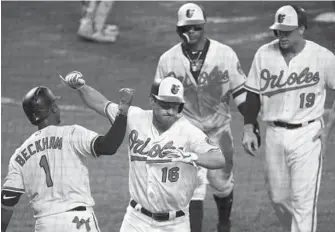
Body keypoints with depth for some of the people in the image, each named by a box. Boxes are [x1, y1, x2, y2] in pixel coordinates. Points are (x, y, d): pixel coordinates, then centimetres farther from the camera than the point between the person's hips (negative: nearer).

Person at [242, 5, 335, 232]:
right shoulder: (264, 54, 0)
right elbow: (253, 94, 9)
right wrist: (248, 129, 3)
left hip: (307, 136, -4)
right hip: (274, 134, 4)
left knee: (303, 201, -8)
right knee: (278, 197, 12)